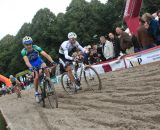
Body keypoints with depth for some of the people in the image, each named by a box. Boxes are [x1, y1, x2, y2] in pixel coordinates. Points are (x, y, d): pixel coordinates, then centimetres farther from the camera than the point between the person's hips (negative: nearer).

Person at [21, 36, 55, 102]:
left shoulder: (36, 48, -29)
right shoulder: (23, 51, -28)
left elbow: (46, 55, -37)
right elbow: (26, 61, -40)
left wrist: (52, 61, -53)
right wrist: (31, 67, -60)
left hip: (38, 60, 1)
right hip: (32, 64, -1)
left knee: (45, 67, -30)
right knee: (36, 77, -19)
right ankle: (36, 93, -1)